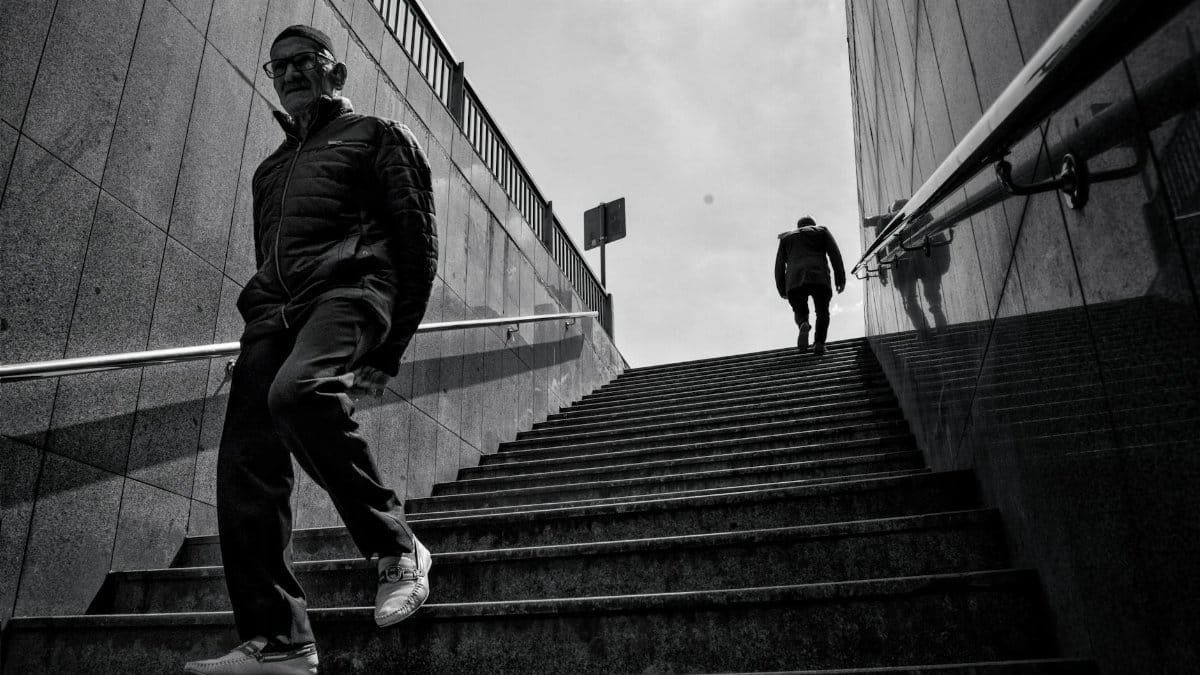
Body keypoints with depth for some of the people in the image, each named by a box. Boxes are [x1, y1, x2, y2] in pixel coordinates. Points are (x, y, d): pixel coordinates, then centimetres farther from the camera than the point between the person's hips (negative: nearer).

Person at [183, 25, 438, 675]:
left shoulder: (375, 134, 15)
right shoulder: (271, 167, 33)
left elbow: (418, 239, 4)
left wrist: (392, 343, -5)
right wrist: (263, 330, 18)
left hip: (349, 287, -6)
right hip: (273, 308, 7)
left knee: (297, 391, -37)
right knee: (243, 464, -9)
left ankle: (396, 546, -21)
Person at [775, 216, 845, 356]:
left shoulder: (787, 237, 29)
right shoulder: (821, 231, 25)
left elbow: (779, 264, 18)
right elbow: (835, 254, 9)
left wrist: (782, 290, 19)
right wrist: (840, 279, 5)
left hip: (794, 282, 1)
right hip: (819, 278, -1)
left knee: (800, 313, 18)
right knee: (822, 312, 18)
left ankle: (803, 325, -15)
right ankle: (819, 343, -3)